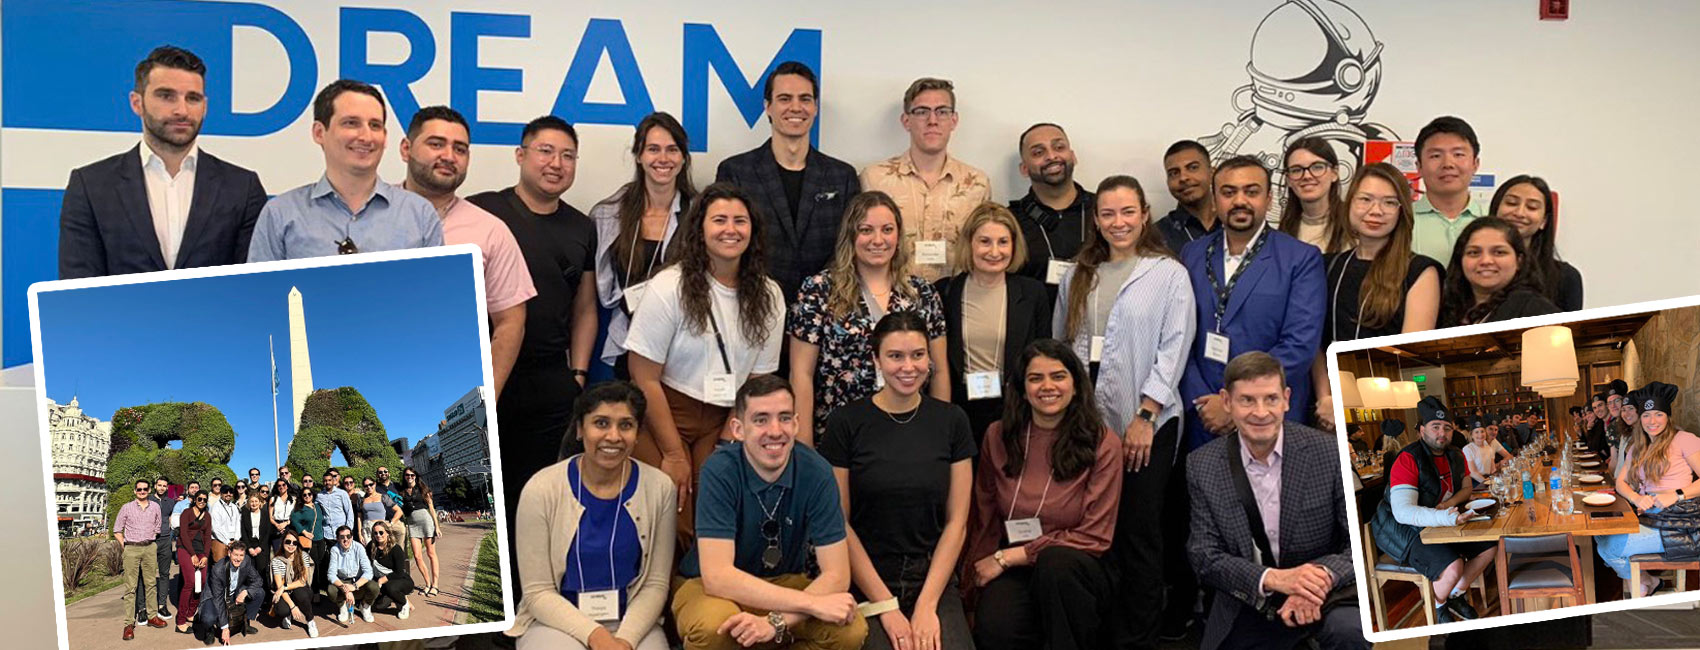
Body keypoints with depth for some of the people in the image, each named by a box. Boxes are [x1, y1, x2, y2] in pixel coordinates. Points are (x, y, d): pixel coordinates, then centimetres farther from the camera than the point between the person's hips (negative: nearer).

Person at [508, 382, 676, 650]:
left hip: (632, 620, 1)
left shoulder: (659, 487, -4)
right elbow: (537, 592, -7)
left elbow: (656, 584, -1)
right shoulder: (541, 490, -9)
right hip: (556, 620, -1)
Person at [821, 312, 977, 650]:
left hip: (934, 579, 2)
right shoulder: (846, 423, -3)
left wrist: (927, 604, -6)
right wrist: (886, 606, -8)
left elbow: (956, 521, 3)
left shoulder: (952, 421, 4)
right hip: (865, 583, -2)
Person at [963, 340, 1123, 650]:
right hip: (1012, 573, 0)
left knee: (1055, 561, -37)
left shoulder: (1103, 444, -2)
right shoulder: (998, 437, 6)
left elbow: (1094, 537, -5)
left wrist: (1008, 557, -9)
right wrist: (975, 584, 8)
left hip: (1073, 571, 0)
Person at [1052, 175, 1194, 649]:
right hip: (1084, 421, 4)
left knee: (1139, 534, 1)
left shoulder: (1169, 274, 1)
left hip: (1145, 425, -4)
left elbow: (1173, 349, -6)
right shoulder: (1077, 276, 15)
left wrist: (1144, 418, -12)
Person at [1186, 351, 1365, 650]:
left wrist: (1322, 578, -27)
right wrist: (1274, 578, -24)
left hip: (1326, 593, -1)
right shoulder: (1202, 466, -6)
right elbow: (1206, 558, -7)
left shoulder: (1330, 452, -11)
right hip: (1248, 608, 2)